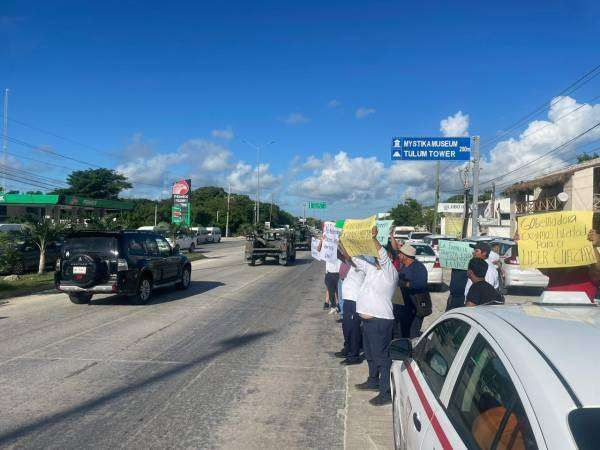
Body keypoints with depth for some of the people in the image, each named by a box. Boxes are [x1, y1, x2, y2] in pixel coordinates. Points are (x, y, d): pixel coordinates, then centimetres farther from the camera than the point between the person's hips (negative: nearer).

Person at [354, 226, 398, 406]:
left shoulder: (390, 272, -11)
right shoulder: (371, 269, 13)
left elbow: (383, 255, -28)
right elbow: (357, 259, 21)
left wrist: (373, 238, -31)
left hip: (380, 321, -10)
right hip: (367, 319, 10)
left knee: (382, 356, -4)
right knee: (370, 353, 23)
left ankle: (386, 392, 2)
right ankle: (373, 381, 40)